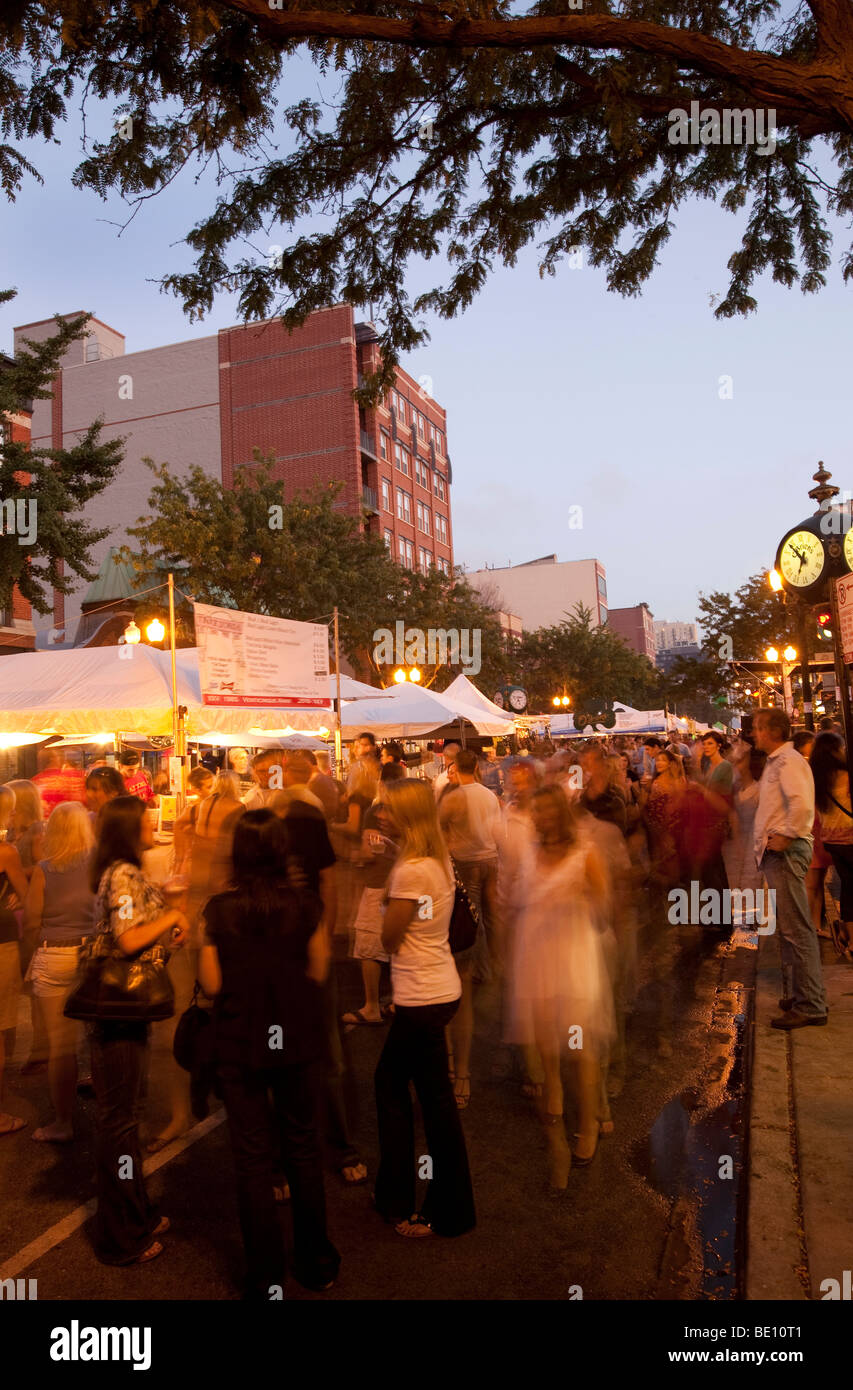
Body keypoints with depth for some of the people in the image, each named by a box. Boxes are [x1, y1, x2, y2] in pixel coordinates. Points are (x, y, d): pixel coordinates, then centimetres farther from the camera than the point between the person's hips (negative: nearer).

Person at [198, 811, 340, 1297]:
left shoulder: (220, 910, -12)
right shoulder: (307, 905, -11)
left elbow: (212, 983, -8)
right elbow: (318, 972, -3)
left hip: (240, 1046, -1)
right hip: (298, 1041, 1)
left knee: (254, 1157, 12)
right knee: (304, 1147, 18)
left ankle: (267, 1276, 23)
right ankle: (317, 1262, 32)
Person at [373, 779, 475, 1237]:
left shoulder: (411, 871, -22)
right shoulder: (440, 862, 5)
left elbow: (388, 938, -14)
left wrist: (390, 892, -5)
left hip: (422, 997, -10)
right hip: (437, 988, 10)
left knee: (436, 1100, 5)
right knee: (390, 1080, 21)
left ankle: (450, 1213, 22)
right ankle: (395, 1194, 36)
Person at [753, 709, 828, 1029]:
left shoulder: (789, 761, -14)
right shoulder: (774, 762, 17)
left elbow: (802, 804, -30)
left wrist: (787, 836, -21)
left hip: (787, 851, -11)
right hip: (776, 854, 11)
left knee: (796, 930, -7)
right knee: (787, 929, 16)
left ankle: (810, 1006, -1)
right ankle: (796, 994, 26)